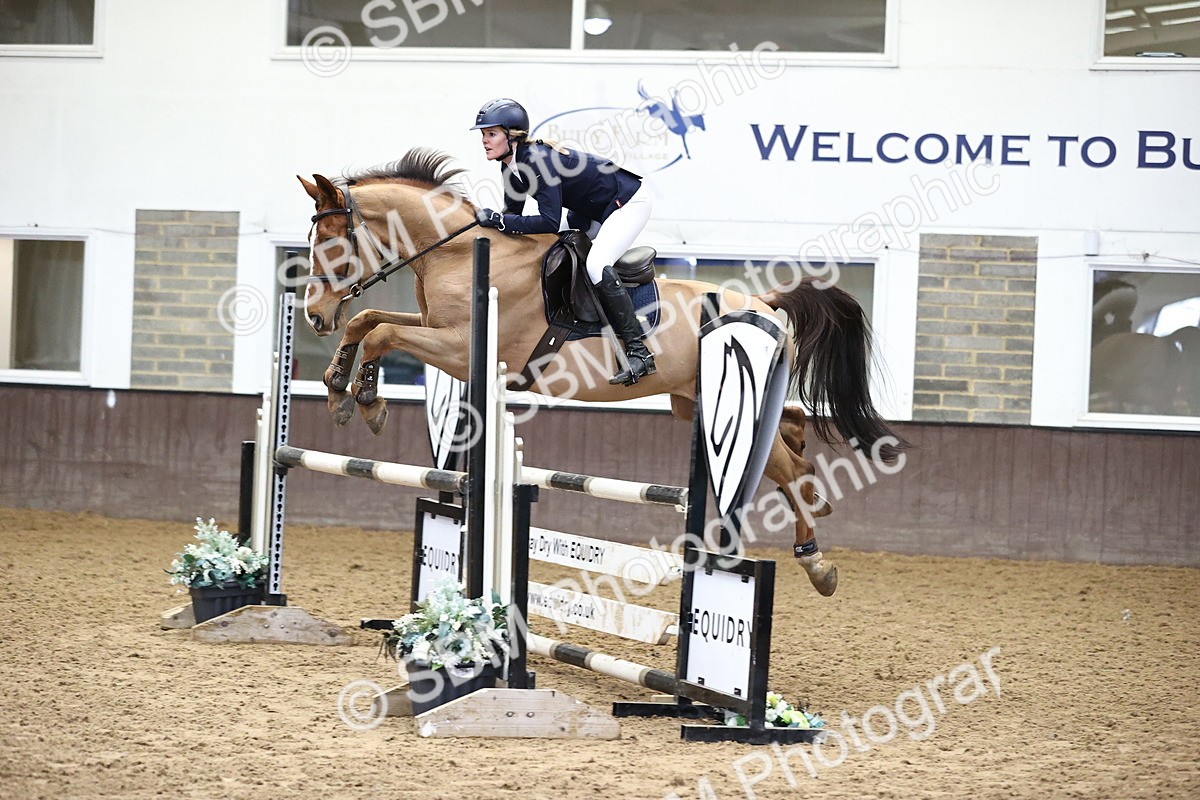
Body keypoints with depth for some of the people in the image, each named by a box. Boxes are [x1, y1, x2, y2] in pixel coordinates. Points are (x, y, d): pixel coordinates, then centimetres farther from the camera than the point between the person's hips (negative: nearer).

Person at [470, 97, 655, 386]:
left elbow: (549, 222, -36)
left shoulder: (539, 160, -31)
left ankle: (639, 354, -27)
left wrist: (497, 220, -34)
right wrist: (488, 222, -10)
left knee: (596, 265, -27)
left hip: (629, 201, -11)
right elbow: (513, 212, 7)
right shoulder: (511, 166, -4)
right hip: (593, 210, 11)